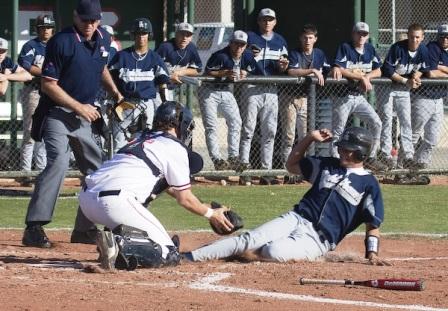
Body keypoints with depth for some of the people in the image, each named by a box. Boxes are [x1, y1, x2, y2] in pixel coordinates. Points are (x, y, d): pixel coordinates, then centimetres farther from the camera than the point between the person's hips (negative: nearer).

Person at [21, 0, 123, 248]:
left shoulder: (103, 39, 6)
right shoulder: (62, 42, -17)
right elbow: (48, 85, -17)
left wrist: (115, 92, 12)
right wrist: (79, 107, -19)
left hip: (83, 117, 8)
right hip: (57, 113, -8)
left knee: (95, 170, 9)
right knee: (58, 161, -25)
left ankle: (85, 229, 20)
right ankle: (34, 228, -29)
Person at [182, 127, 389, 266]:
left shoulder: (368, 184, 0)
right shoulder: (328, 166, 18)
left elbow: (373, 223, -1)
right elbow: (292, 165, 25)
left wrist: (372, 252, -14)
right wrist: (310, 138, 14)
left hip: (319, 240, -5)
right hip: (295, 220, 5)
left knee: (274, 251, -33)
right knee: (250, 239, -20)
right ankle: (186, 257, -26)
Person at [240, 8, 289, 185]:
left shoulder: (280, 41, 15)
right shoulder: (250, 37, 3)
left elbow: (281, 69, 14)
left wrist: (283, 65, -9)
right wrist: (250, 56, -19)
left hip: (271, 90, 4)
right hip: (252, 88, -4)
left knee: (270, 131, 4)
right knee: (248, 129, -6)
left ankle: (266, 172, 8)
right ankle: (244, 167, -5)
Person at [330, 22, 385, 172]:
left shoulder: (370, 50, 8)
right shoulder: (345, 48, -9)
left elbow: (378, 71, 7)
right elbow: (338, 70, -21)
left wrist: (367, 77, -15)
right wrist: (361, 77, -20)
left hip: (360, 97, 5)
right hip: (344, 97, -5)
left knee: (376, 123, -5)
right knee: (338, 132, -3)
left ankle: (371, 158, 5)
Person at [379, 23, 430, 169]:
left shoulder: (423, 50, -7)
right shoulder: (398, 48, -24)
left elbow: (422, 68, 7)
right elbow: (387, 69, -25)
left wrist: (416, 77, -15)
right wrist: (406, 81, -26)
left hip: (404, 90, 5)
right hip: (388, 87, -5)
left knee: (406, 122, 3)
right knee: (386, 120, -4)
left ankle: (407, 156, 5)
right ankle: (386, 155, 1)